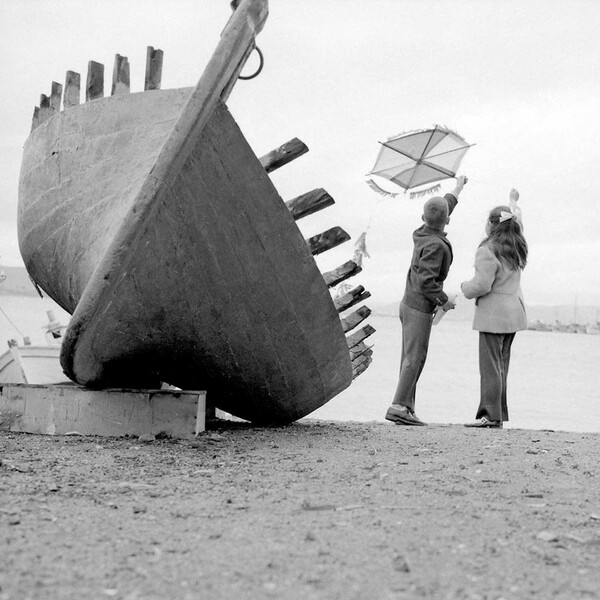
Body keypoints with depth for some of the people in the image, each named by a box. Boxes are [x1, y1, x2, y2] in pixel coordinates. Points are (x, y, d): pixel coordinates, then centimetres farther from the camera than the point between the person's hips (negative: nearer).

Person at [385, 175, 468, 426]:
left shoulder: (422, 233, 5)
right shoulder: (435, 245, -21)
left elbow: (444, 207, 26)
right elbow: (426, 281, -27)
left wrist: (457, 189, 39)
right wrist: (444, 300, -13)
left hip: (409, 303, 9)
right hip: (420, 308, -9)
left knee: (411, 359, 8)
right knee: (414, 359, -9)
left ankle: (407, 408, 7)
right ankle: (399, 406, -13)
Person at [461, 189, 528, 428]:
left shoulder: (487, 251, -17)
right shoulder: (516, 246, 8)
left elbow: (482, 285, -21)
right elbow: (517, 224, 30)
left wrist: (465, 287, -1)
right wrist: (514, 204, 44)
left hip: (494, 314, -8)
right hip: (514, 312, 8)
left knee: (490, 366, -6)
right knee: (501, 366, 13)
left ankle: (491, 415, -7)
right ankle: (499, 415, 16)